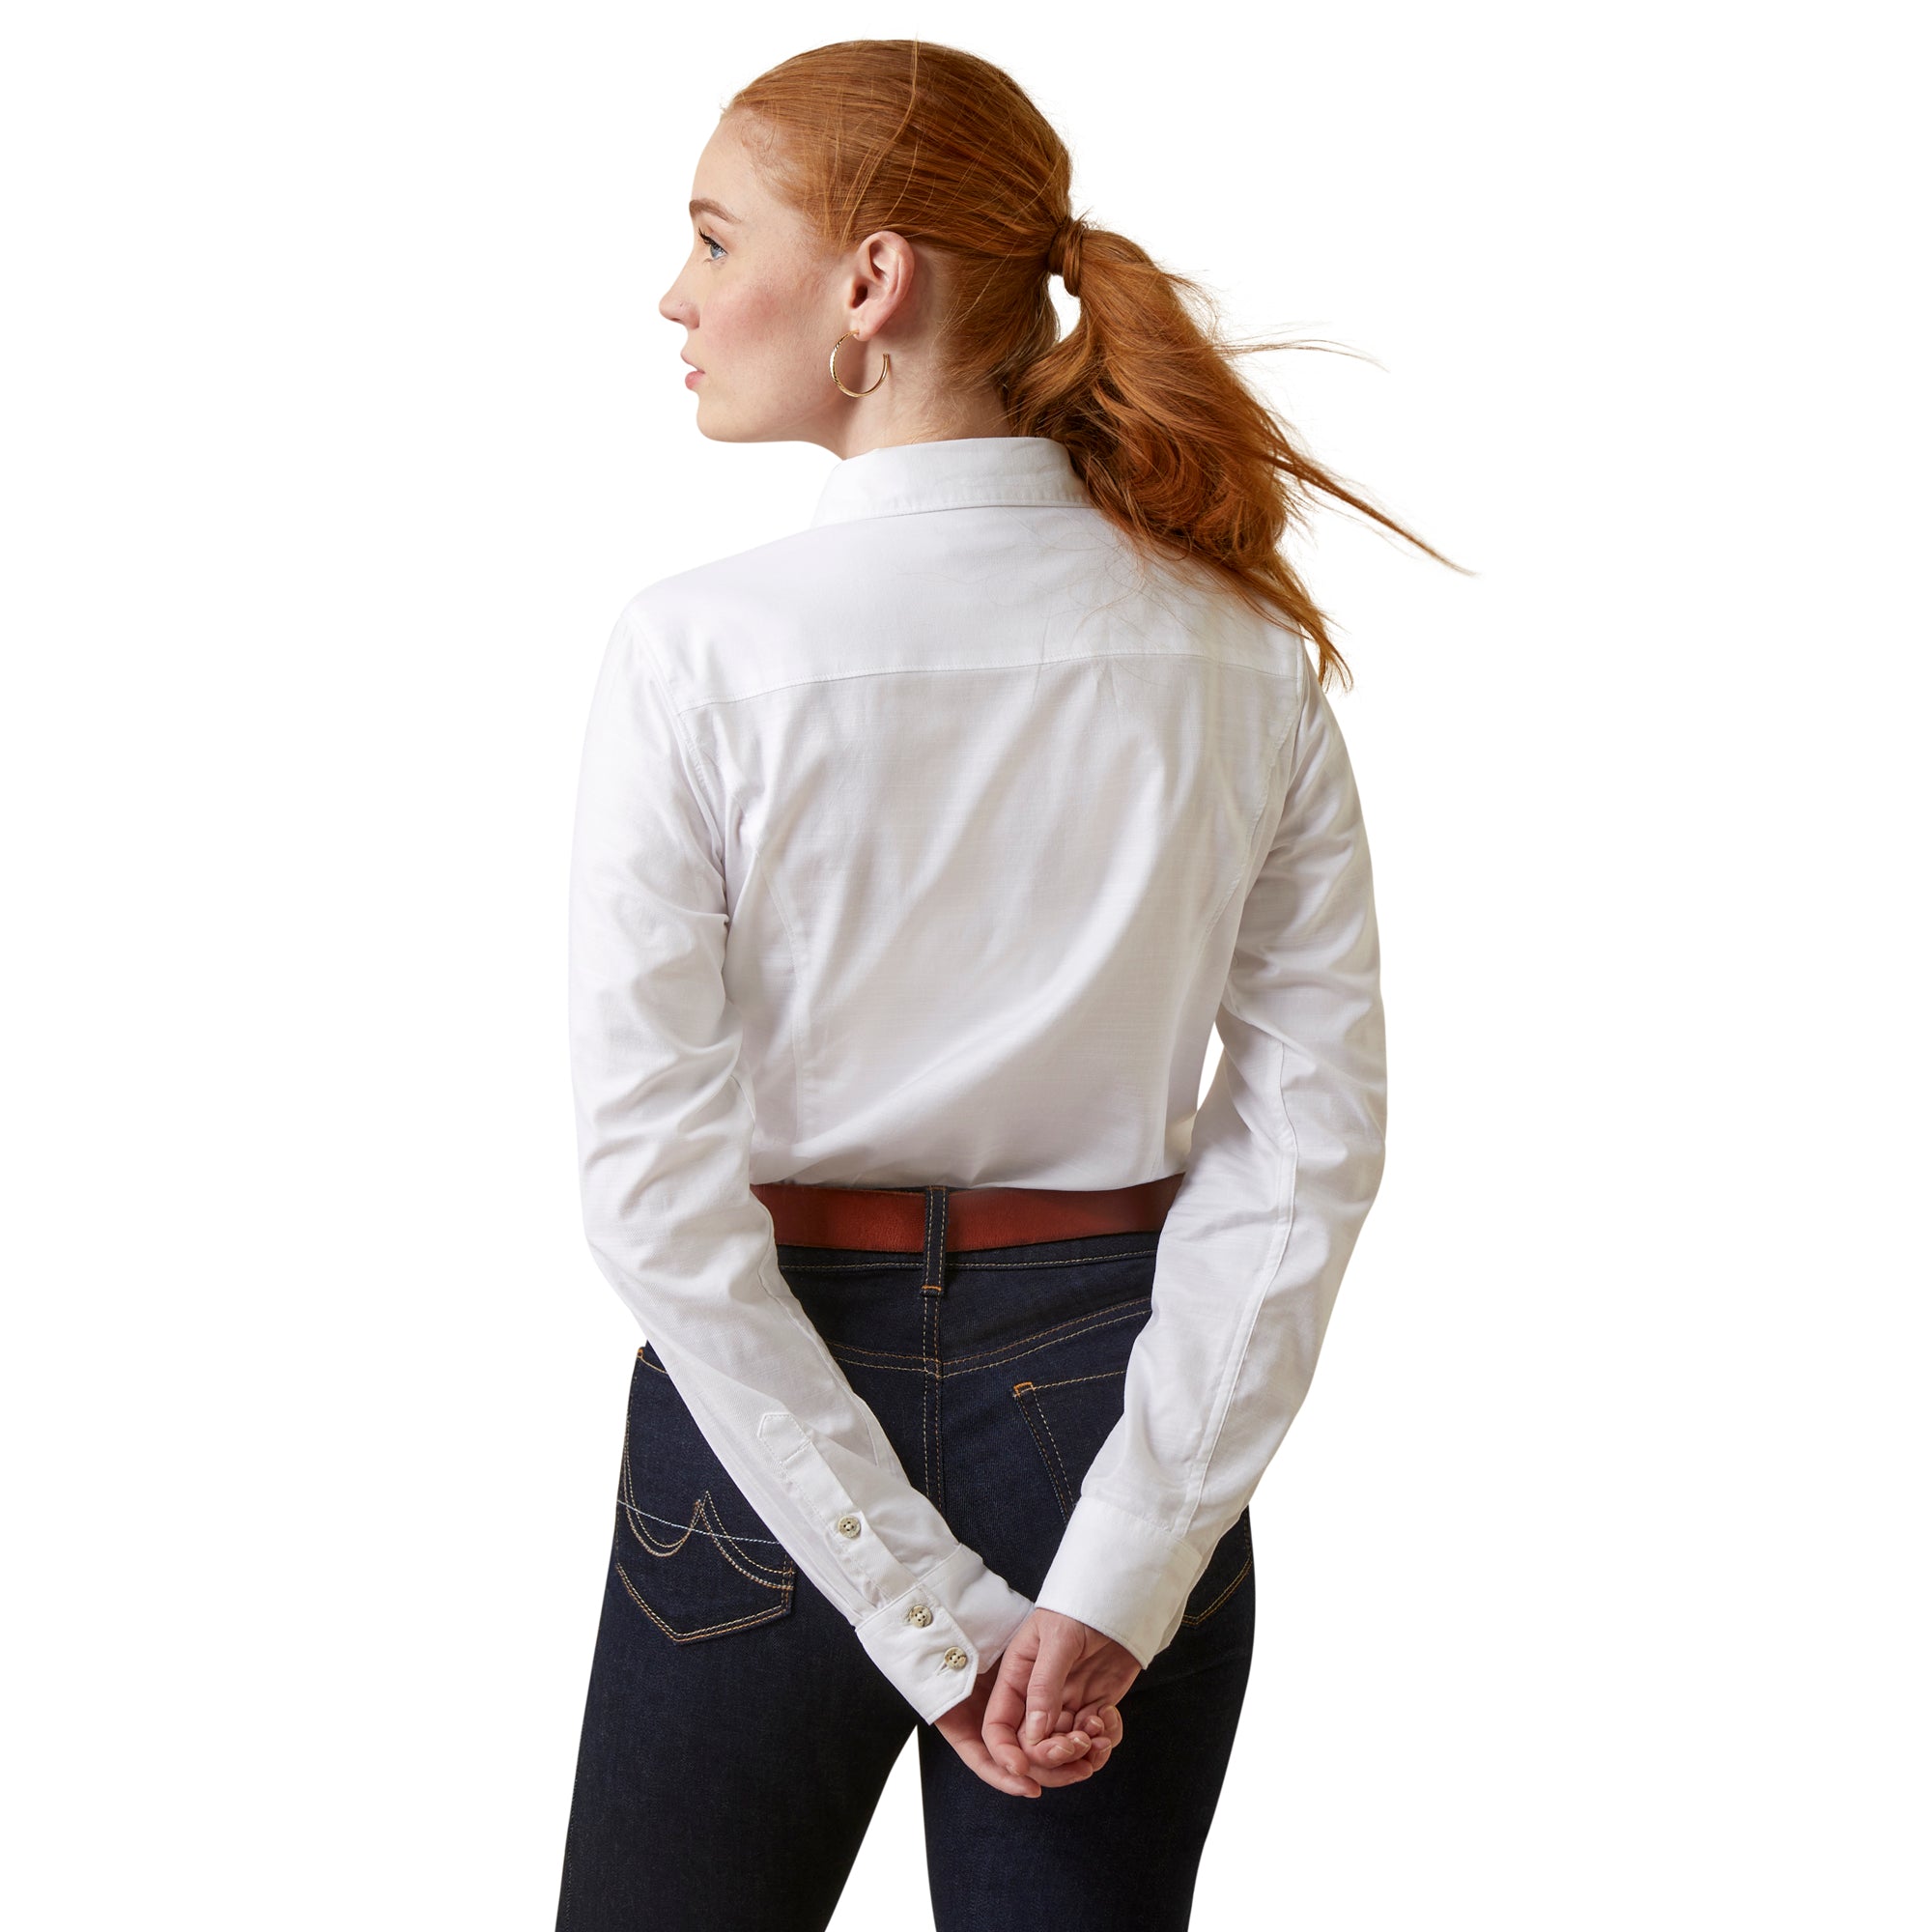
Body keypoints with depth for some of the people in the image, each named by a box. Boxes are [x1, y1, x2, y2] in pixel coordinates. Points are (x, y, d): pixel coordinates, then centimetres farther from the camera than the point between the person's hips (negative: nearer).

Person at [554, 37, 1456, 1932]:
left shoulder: (698, 651, -13)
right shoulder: (1244, 652, -4)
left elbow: (653, 1177, -16)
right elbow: (1312, 1140, -7)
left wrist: (924, 1614, -12)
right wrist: (1115, 1573, -9)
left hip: (767, 1413, -3)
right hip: (1105, 1401, 3)